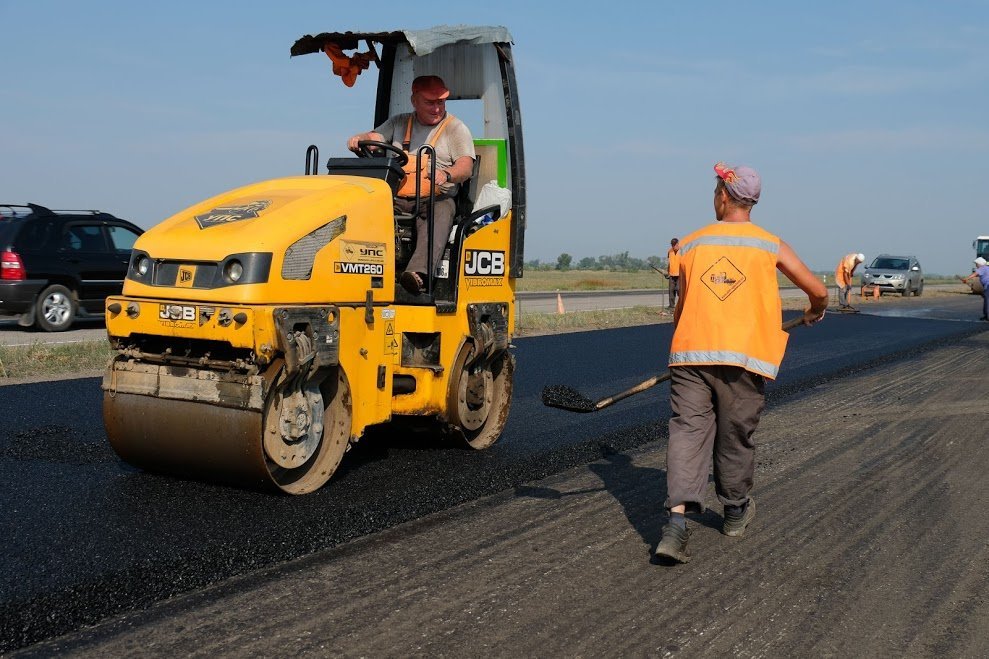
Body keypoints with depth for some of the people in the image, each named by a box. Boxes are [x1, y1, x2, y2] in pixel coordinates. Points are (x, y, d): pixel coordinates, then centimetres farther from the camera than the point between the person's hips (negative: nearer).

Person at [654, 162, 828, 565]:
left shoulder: (690, 244, 10)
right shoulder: (770, 245, 7)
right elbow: (818, 291, 11)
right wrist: (814, 313, 34)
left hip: (691, 351, 1)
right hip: (743, 355, 0)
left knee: (687, 430, -3)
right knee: (735, 436, 14)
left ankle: (676, 521, -18)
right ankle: (736, 512, 33)